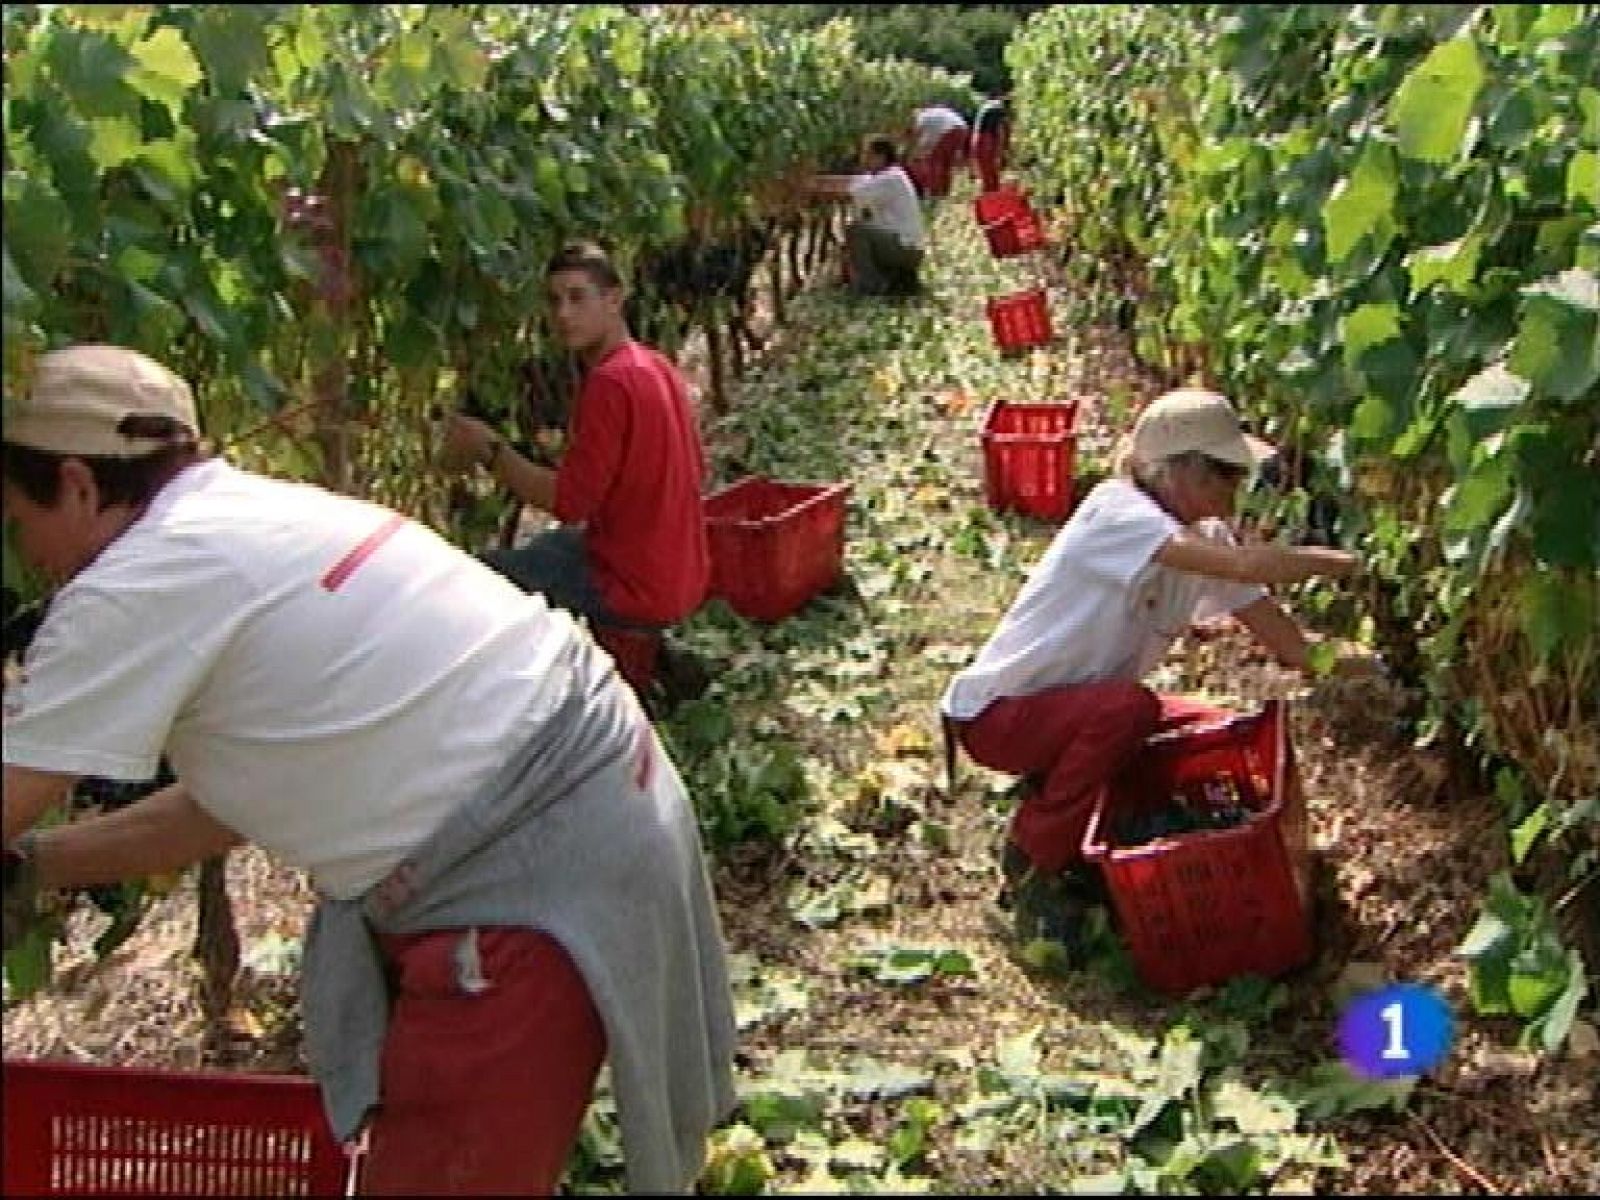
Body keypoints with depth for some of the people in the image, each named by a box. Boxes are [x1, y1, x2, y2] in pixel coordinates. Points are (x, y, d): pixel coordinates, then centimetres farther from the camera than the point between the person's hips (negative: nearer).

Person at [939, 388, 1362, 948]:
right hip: (995, 714, -9)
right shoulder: (1116, 512, -28)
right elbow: (1247, 566, -39)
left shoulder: (1205, 535, -1)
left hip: (1079, 704, 9)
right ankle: (1034, 865, -13)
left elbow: (1269, 621, -5)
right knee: (1127, 708, -33)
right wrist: (1355, 562, -27)